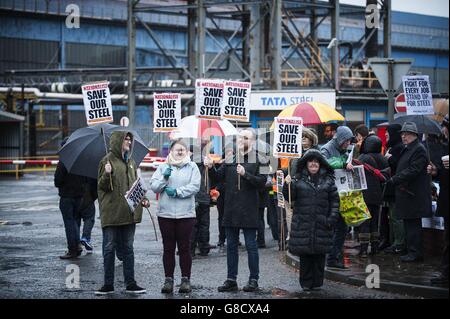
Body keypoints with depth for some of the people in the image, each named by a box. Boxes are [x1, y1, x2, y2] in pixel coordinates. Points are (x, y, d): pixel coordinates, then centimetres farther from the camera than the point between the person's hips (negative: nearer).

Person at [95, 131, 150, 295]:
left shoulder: (131, 162, 14)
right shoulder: (107, 161, -5)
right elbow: (102, 187, -8)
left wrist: (143, 199, 7)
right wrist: (106, 174, -26)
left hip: (129, 212, 6)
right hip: (111, 213, -6)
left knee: (128, 249, 10)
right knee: (109, 249, 1)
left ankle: (130, 283, 14)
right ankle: (108, 284, 7)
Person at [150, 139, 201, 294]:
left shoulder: (192, 167, 6)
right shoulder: (163, 167, 10)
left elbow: (195, 186, -7)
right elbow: (153, 186, 2)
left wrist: (177, 191, -15)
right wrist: (164, 178, -14)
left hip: (186, 213, -1)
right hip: (165, 213, 1)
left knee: (184, 248, 2)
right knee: (168, 248, 5)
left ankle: (186, 280, 8)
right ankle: (168, 280, 11)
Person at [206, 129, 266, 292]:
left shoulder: (257, 160, -4)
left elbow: (262, 182, -12)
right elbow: (219, 177, 8)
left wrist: (245, 174, -23)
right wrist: (211, 168, -9)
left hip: (249, 211, -5)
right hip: (231, 210, 5)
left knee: (251, 245, 2)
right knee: (231, 246, 10)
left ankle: (254, 279, 10)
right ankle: (231, 279, 18)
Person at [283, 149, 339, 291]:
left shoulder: (328, 180, 7)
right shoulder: (298, 179, 6)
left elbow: (335, 201, 6)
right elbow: (289, 197, 1)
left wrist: (332, 219, -3)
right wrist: (288, 185, -17)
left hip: (321, 224, 0)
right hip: (302, 223, 0)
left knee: (319, 253, 3)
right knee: (304, 254, 3)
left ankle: (317, 282, 13)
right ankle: (306, 283, 12)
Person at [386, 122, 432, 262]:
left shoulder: (419, 149, -13)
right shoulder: (406, 149, 18)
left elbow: (413, 170, -21)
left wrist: (395, 179, -20)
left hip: (414, 195, -10)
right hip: (406, 193, 10)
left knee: (413, 224, -7)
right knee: (408, 224, 13)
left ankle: (415, 253, -4)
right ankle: (411, 251, 18)